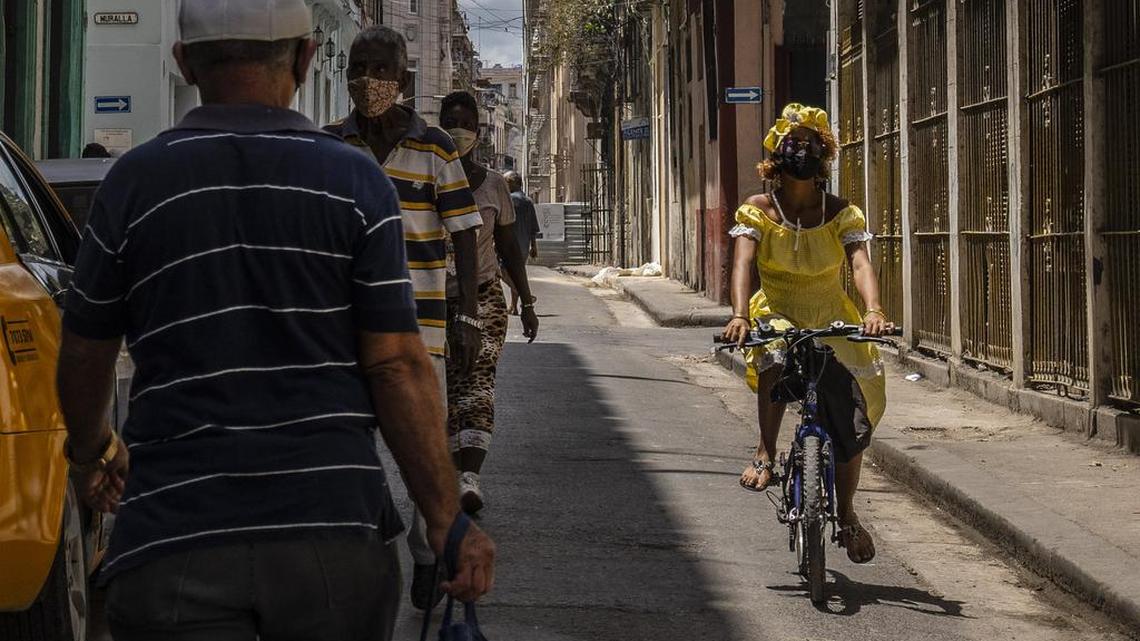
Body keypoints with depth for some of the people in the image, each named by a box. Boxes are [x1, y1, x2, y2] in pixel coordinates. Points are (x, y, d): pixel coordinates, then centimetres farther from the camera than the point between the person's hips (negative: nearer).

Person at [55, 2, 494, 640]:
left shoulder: (134, 185, 2)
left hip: (175, 544, -1)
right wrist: (447, 517, 1)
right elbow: (398, 365, -5)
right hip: (337, 531, 1)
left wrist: (93, 449, 33)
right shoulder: (357, 184, 0)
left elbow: (86, 357, 13)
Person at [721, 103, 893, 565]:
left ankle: (846, 513, 16)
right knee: (774, 357, -38)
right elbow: (743, 263, -20)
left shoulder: (842, 214, -6)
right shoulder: (758, 211, -7)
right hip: (777, 315, -1)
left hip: (832, 319, 1)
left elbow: (860, 263, -20)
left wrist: (874, 310, -41)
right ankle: (765, 453, -17)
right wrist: (740, 315, -39)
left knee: (853, 422, -7)